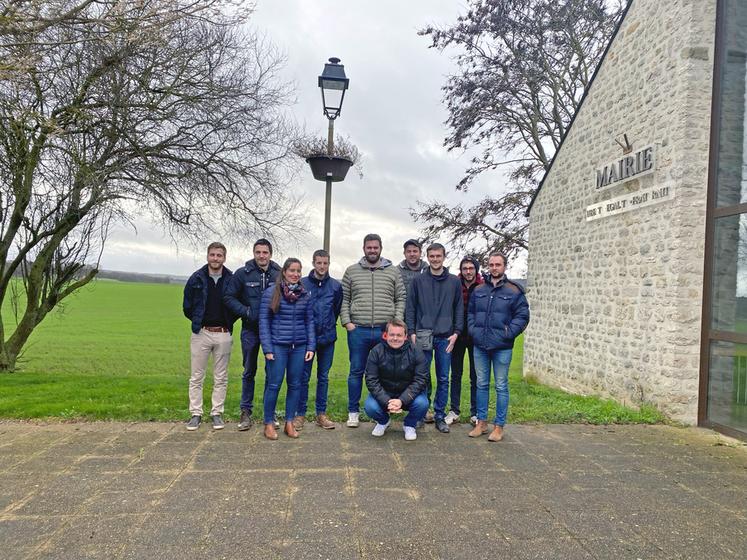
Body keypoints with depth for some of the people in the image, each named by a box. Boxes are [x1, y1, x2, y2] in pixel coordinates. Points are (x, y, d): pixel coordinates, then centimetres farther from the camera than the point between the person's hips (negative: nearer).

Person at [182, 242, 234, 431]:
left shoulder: (232, 280, -2)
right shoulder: (196, 279, -1)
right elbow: (187, 306, 8)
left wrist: (228, 322, 5)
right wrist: (198, 321, 8)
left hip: (223, 335, 0)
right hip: (201, 333, 0)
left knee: (221, 378, 7)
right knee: (196, 377, 6)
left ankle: (217, 413, 18)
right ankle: (195, 414, 15)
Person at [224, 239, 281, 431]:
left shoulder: (280, 274, -3)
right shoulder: (242, 274, -3)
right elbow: (229, 297, 1)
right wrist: (245, 311, -12)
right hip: (250, 330, 0)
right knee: (249, 372, 8)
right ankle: (246, 412, 19)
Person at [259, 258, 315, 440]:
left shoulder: (305, 295, 6)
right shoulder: (271, 292, -3)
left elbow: (310, 322, 10)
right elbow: (264, 321, -3)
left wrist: (311, 346, 2)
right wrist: (267, 348, -8)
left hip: (299, 347, 3)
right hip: (277, 346, -3)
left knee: (295, 385, 9)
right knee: (274, 384, 0)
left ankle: (289, 422, 23)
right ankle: (269, 423, 16)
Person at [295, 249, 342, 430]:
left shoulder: (336, 286, 1)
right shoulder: (302, 284, -4)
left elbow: (337, 309, 10)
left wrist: (329, 326, 8)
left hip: (327, 338, 2)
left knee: (323, 377, 11)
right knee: (304, 377, 5)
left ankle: (321, 413, 21)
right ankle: (300, 413, 15)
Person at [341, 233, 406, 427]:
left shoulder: (393, 272, 8)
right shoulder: (351, 271, 8)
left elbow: (401, 299, 7)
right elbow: (344, 299, 8)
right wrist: (347, 322, -3)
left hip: (385, 331, 0)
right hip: (358, 331, 0)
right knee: (356, 371, 7)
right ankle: (353, 411, 18)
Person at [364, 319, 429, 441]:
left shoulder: (416, 353, -13)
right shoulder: (376, 352, -12)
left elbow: (419, 381, -15)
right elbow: (371, 380, -14)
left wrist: (401, 400, -28)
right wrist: (386, 402, -27)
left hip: (408, 395, 0)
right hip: (383, 393, 1)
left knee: (422, 403, -29)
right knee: (370, 406, -27)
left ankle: (410, 425, 6)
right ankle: (383, 421, 12)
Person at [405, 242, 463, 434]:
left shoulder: (454, 282, 7)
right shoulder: (418, 281, 4)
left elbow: (459, 309, 8)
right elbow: (410, 308, 3)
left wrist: (456, 332, -1)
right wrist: (412, 332, -5)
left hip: (445, 338, 1)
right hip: (423, 337, -1)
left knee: (443, 379, 6)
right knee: (423, 377, 4)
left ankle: (440, 416, 17)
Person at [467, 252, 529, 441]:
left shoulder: (514, 291, -3)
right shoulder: (478, 290, 9)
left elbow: (523, 316, -5)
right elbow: (470, 312, 16)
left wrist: (508, 333, -12)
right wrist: (473, 330, 2)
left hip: (502, 347, -4)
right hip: (480, 346, 4)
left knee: (501, 387, 4)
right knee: (481, 385, 12)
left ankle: (499, 426, 14)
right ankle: (481, 422, 23)